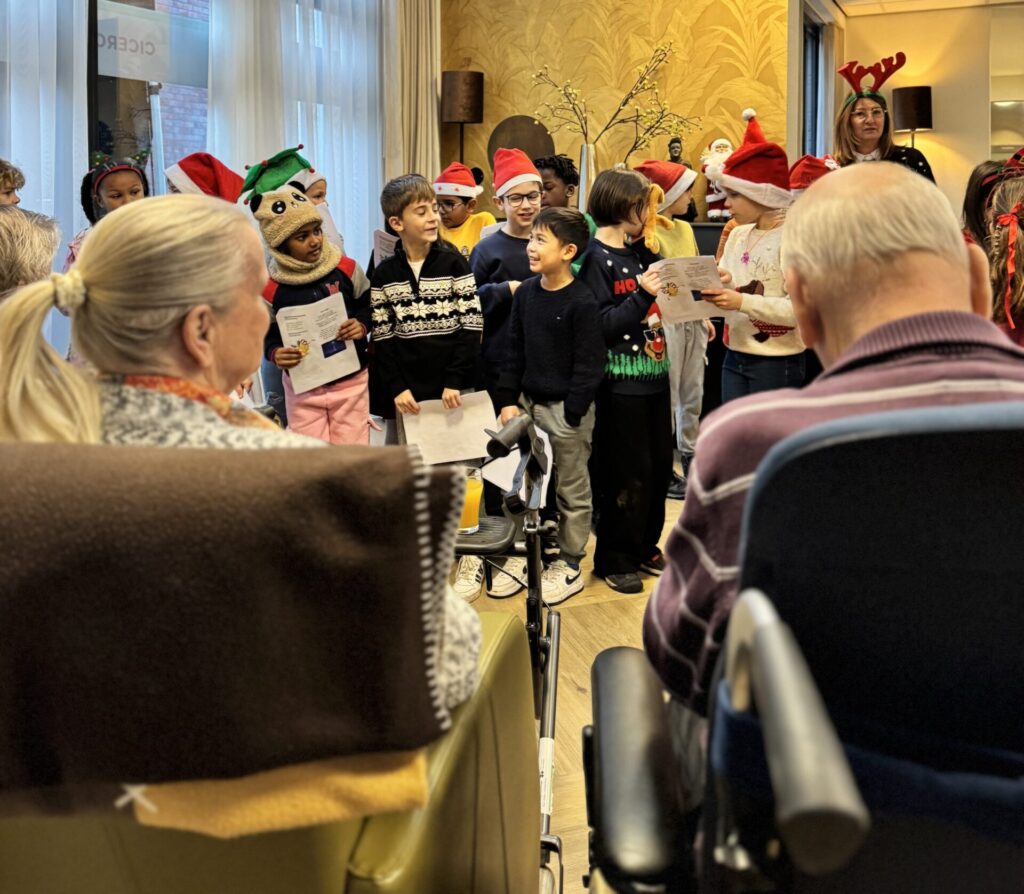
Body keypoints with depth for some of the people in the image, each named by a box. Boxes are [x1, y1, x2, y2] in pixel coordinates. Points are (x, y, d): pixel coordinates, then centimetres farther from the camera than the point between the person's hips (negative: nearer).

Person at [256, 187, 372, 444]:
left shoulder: (346, 268, -8)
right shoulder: (270, 288, -11)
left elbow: (369, 305, 7)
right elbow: (266, 335, -2)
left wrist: (363, 325, -13)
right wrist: (275, 354, -22)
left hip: (351, 380, 1)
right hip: (303, 388, -1)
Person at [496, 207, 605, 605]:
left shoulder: (582, 302, -16)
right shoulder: (525, 293, 4)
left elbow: (589, 363, -14)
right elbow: (514, 350, 9)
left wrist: (572, 413, -15)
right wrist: (509, 400, 4)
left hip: (567, 408, -6)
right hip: (529, 402, 6)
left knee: (571, 490, 7)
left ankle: (569, 565, 19)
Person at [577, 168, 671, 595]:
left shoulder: (640, 253, 13)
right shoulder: (595, 259, -10)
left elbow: (661, 308, 19)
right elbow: (600, 327, -17)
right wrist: (642, 295, -24)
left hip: (654, 376, 8)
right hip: (620, 381, -8)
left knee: (660, 464, 12)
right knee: (627, 472, -2)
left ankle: (644, 547, 27)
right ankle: (614, 559, 11)